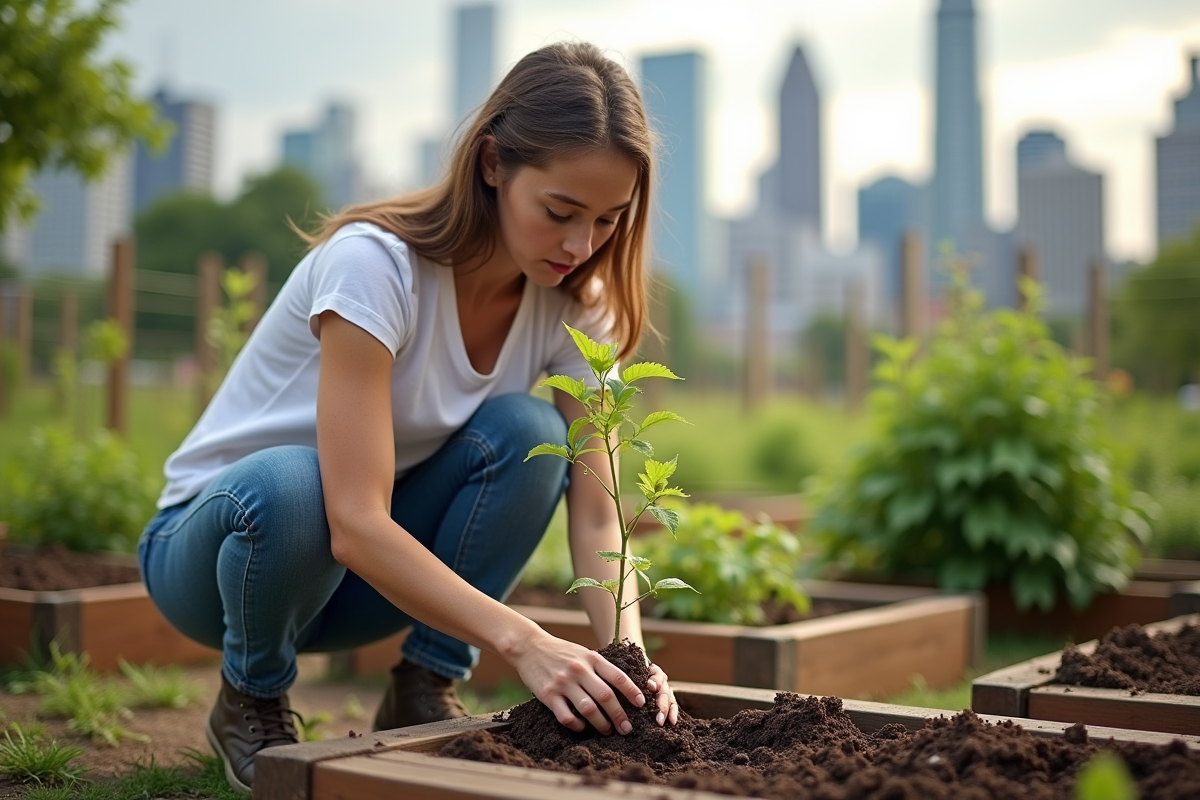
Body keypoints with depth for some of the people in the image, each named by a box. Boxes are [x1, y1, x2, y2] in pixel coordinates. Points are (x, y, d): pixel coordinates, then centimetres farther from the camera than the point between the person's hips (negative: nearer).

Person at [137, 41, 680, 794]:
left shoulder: (573, 303, -11)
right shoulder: (375, 264, -30)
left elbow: (595, 512, -15)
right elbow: (355, 526, -37)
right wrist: (523, 641, -45)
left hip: (377, 567, 4)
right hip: (210, 544, -4)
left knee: (528, 432, -23)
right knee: (286, 485, -39)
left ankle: (423, 694, -8)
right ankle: (252, 704, -7)